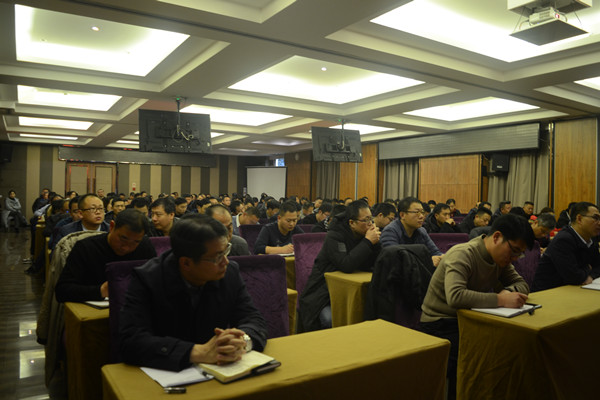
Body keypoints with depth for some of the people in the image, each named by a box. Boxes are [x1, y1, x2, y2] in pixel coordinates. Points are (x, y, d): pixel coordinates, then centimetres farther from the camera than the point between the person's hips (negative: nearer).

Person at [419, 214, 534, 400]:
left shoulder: (500, 257, 3)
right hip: (440, 325, -7)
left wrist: (509, 291, -15)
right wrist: (500, 300, -34)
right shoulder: (462, 255, -23)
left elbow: (522, 284, 7)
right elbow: (455, 296, -37)